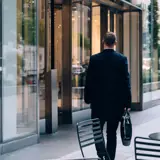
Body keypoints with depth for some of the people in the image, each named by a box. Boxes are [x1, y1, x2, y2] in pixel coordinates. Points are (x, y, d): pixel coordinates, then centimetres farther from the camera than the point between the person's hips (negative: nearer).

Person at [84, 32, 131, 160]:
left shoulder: (94, 59, -5)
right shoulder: (122, 59, -6)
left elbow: (89, 81, -2)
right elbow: (126, 81, -5)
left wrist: (88, 98, 9)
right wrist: (127, 102, 1)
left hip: (98, 102, 0)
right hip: (116, 102, 1)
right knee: (112, 133, 10)